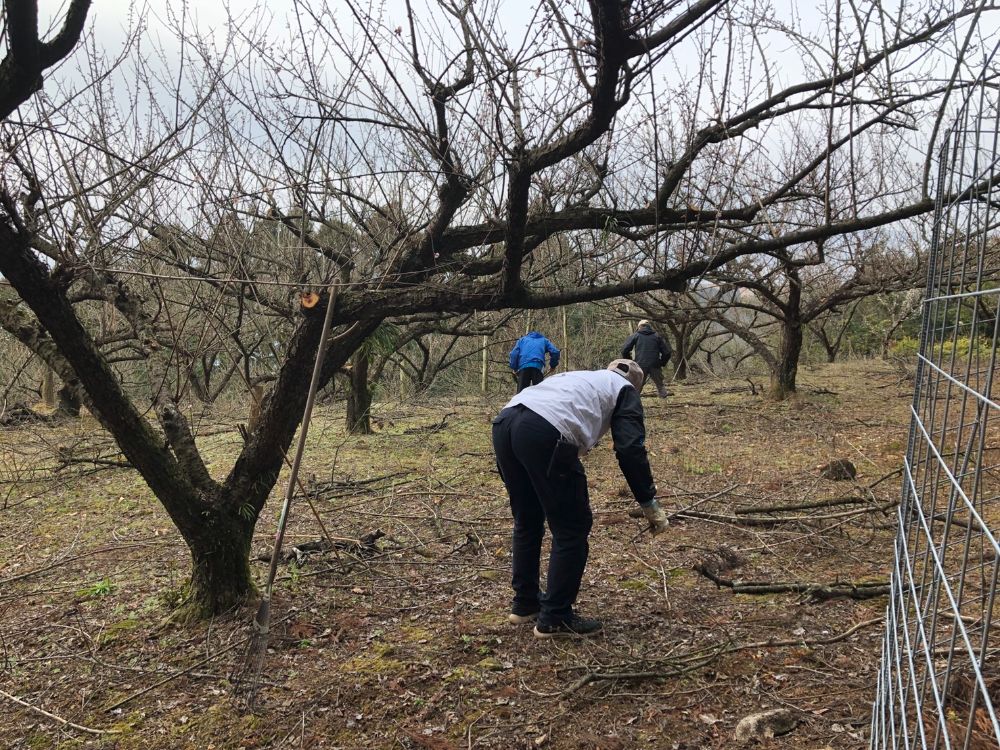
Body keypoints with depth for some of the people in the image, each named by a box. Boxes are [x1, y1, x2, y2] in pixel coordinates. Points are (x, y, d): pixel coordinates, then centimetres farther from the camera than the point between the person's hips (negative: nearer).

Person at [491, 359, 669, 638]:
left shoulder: (579, 377, 41)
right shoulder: (624, 390, 23)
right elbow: (630, 449, 7)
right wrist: (650, 504, 13)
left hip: (504, 422, 8)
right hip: (544, 434, -7)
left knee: (527, 521, 25)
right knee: (572, 528, 9)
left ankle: (525, 604, 37)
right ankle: (555, 618, 17)